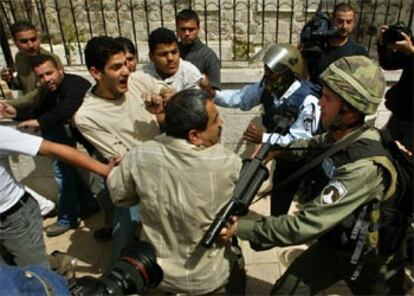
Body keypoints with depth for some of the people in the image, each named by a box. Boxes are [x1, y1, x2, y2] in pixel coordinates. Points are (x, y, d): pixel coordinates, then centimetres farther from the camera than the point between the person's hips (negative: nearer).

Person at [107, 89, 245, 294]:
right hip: (208, 279, -1)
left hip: (154, 274, 2)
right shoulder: (227, 164, -28)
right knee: (235, 257, 29)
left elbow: (119, 196, -2)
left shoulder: (139, 157, -22)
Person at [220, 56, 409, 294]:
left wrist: (241, 228, -32)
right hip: (332, 243, 6)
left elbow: (305, 226, -38)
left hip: (369, 260, -6)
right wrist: (276, 150, -7)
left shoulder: (364, 168, -37)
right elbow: (314, 146, 12)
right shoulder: (339, 137, -13)